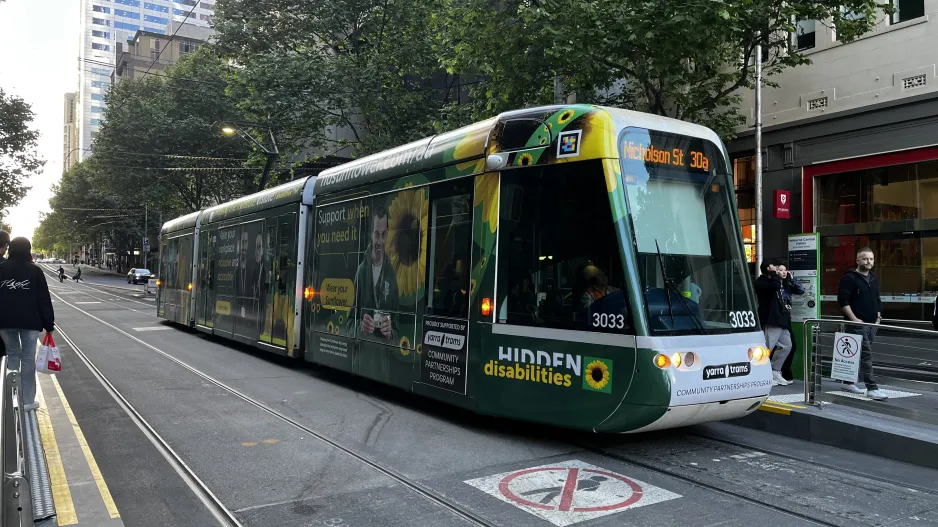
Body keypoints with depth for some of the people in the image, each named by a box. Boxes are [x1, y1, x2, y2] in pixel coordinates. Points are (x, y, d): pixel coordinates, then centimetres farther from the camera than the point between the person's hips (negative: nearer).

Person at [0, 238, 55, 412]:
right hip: (30, 321, -2)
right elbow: (44, 299, -3)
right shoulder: (35, 270, -3)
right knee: (28, 358, 2)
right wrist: (49, 323, 1)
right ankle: (28, 401, 4)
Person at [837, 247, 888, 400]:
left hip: (872, 323, 8)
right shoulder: (850, 278, -9)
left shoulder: (874, 278, 15)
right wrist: (854, 319, -18)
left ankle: (848, 382, 23)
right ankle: (871, 388, -13)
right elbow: (843, 300, -14)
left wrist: (878, 315, 13)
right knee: (866, 355, -12)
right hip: (858, 323, -7)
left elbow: (877, 300, 25)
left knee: (857, 354, 13)